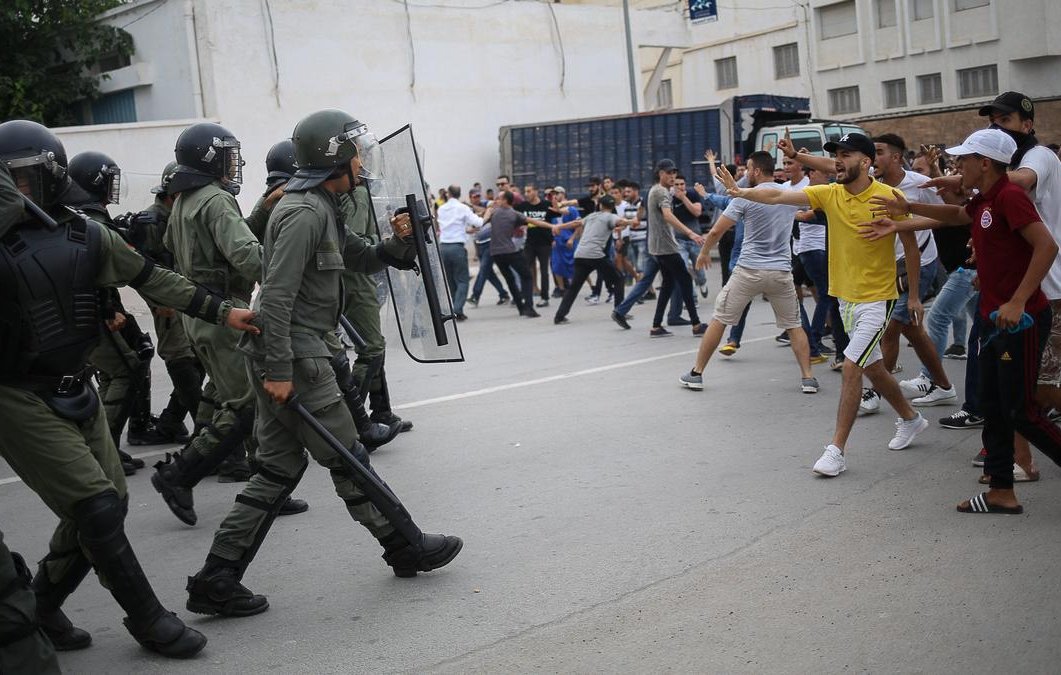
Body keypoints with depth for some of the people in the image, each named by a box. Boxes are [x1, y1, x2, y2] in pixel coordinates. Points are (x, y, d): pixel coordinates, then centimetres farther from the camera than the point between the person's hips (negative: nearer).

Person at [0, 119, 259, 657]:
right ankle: (148, 620, 5)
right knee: (95, 506, -9)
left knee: (107, 505, 9)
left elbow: (151, 279, 10)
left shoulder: (83, 235, 3)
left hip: (75, 392, 6)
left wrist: (222, 311, 10)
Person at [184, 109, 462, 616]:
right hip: (295, 359, -11)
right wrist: (278, 369, -24)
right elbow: (277, 295, -22)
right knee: (347, 460, 4)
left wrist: (398, 241, 3)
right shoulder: (305, 212, -16)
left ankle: (216, 580, 10)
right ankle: (404, 548, 20)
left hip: (286, 358, 11)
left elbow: (363, 260, 23)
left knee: (278, 471, 10)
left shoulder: (321, 209, 17)